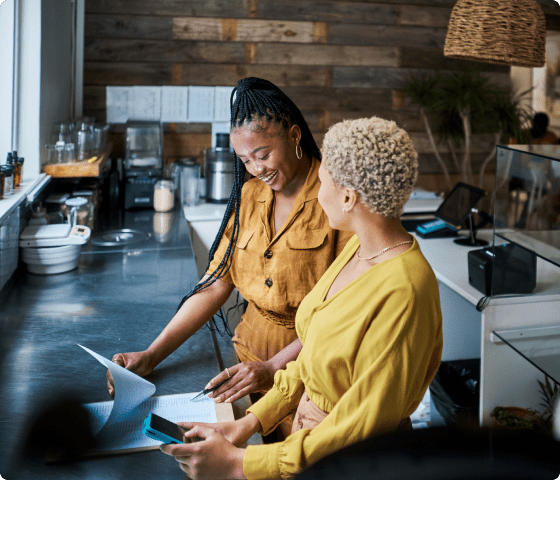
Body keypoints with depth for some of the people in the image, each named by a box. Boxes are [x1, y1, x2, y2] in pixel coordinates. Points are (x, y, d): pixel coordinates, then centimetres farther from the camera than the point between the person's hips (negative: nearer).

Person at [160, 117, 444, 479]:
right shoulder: (357, 248, 3)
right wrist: (250, 423, 4)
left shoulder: (402, 293, -26)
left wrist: (238, 463, -20)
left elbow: (362, 430, -23)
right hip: (310, 433, 8)